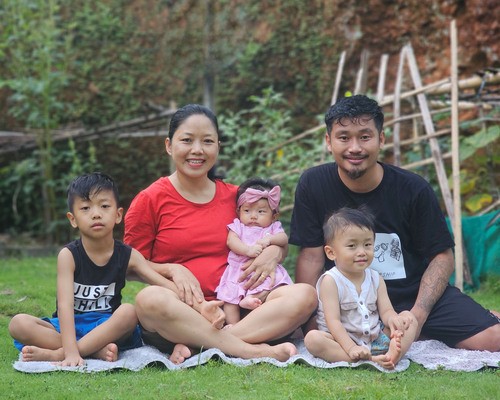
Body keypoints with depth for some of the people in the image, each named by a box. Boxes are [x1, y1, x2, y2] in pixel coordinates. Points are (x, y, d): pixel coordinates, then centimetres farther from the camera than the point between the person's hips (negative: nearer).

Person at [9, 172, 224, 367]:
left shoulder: (128, 256, -3)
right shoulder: (68, 255, -11)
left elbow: (166, 285, -9)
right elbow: (65, 304, -22)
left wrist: (199, 306, -29)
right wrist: (71, 351, -36)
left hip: (108, 329, 1)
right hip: (69, 327, -1)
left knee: (129, 312, -32)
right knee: (18, 323, -26)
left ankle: (56, 355, -31)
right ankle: (96, 351, -34)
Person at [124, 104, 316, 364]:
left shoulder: (235, 197, 14)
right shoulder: (150, 201, 4)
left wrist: (274, 252, 0)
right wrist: (172, 270, -14)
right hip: (182, 313, -4)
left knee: (305, 295, -20)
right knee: (149, 299, -37)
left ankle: (194, 345, -30)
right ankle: (251, 351, -34)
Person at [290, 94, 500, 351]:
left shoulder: (414, 190, -11)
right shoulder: (313, 185, -9)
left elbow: (442, 256, -7)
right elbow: (311, 255, -6)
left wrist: (418, 315, -19)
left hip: (416, 293, -3)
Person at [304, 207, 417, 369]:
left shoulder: (376, 279, 9)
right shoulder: (330, 281, -8)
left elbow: (386, 310, 1)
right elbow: (333, 321, -16)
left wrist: (392, 318, -26)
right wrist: (351, 348, -30)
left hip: (376, 340, 5)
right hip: (342, 341, -5)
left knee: (409, 318, -4)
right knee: (312, 338, -32)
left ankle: (392, 355, -34)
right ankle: (372, 360, -41)